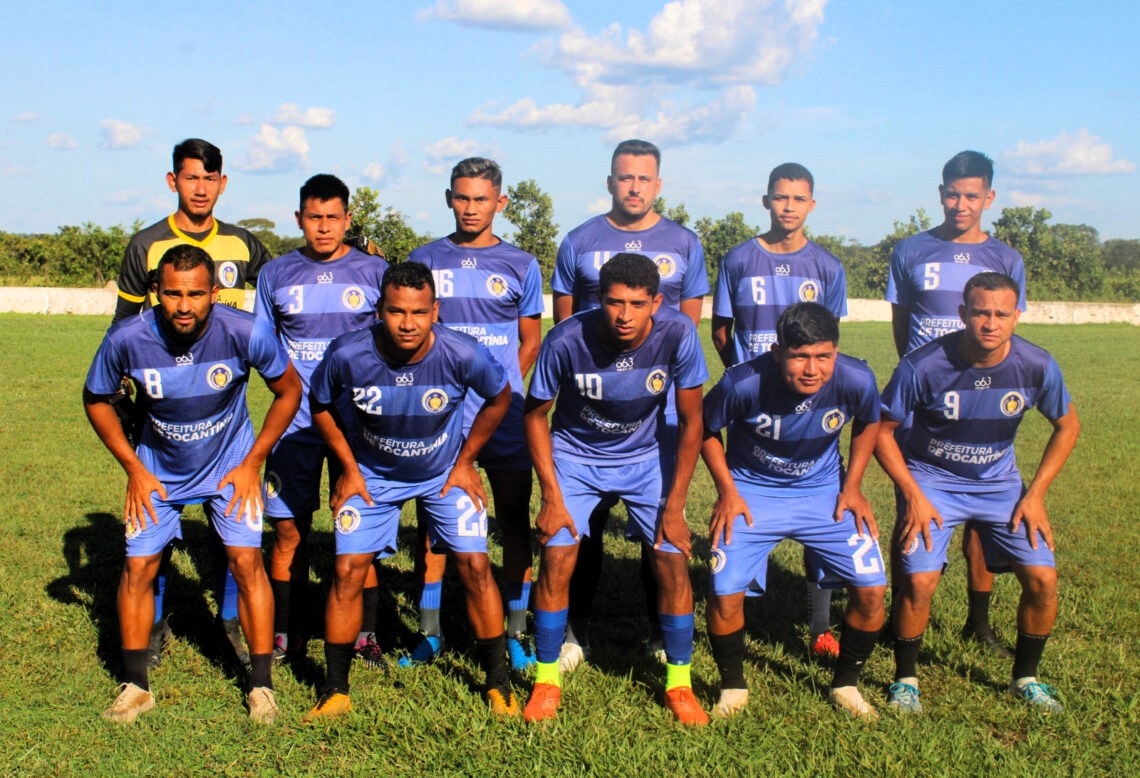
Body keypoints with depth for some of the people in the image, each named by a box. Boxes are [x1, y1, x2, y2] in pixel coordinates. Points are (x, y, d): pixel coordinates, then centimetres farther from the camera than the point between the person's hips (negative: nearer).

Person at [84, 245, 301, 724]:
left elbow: (289, 390, -10)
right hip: (159, 468, 2)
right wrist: (133, 469, -7)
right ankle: (135, 686, 15)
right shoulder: (127, 339, -24)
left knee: (246, 562, -11)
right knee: (138, 567, -2)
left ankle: (261, 685, 2)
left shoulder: (244, 333, -28)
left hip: (230, 464, -1)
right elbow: (96, 399, -3)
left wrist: (252, 462, -11)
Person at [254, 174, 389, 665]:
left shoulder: (375, 272, 4)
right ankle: (285, 633, 17)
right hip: (294, 422, 1)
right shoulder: (276, 274, 7)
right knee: (289, 531, 3)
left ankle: (364, 633, 14)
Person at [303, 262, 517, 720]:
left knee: (474, 565, -8)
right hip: (372, 476, 0)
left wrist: (465, 462, -3)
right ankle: (335, 691, 9)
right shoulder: (347, 355, -27)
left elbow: (500, 398, -5)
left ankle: (498, 684, 10)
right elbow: (320, 406, -4)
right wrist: (350, 469, -5)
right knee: (348, 570, -8)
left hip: (444, 473, 0)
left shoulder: (463, 355, -28)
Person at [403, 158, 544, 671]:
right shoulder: (424, 261, 7)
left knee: (514, 521, 4)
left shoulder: (520, 266, 5)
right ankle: (429, 633, 16)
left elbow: (530, 342, 11)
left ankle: (516, 634, 14)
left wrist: (504, 391, 2)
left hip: (504, 415, 0)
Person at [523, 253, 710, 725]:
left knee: (673, 559, -8)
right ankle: (546, 680, 7)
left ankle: (679, 683, 10)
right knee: (557, 558, -12)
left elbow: (691, 421, -14)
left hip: (647, 456, 1)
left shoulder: (677, 335, -27)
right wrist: (552, 497, -14)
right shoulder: (567, 340, -28)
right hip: (576, 455, -1)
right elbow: (535, 414, -12)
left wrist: (674, 505, -14)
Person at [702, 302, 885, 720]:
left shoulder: (856, 380, -23)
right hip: (751, 491, -2)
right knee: (725, 592, -15)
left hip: (824, 490, 2)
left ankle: (845, 684, 18)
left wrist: (852, 486, -2)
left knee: (872, 588, -8)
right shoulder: (742, 383, -28)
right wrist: (727, 492, -10)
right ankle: (733, 687, 13)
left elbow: (869, 423, 3)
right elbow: (705, 429, -7)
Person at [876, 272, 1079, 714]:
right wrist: (914, 496, -17)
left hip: (1000, 483, 3)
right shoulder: (923, 366, -25)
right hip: (932, 481, -3)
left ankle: (1026, 677, 18)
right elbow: (881, 430, -12)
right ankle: (905, 679, 7)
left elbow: (1067, 425, 2)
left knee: (1042, 579, -7)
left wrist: (1035, 494, -4)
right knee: (919, 581, -19)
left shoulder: (1036, 366, -16)